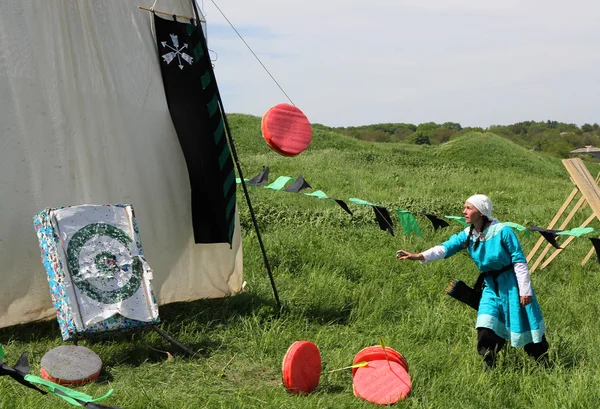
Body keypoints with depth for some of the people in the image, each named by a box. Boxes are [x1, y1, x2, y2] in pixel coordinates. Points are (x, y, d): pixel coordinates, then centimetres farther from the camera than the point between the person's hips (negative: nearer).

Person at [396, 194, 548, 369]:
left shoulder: (502, 231, -20)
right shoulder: (468, 235, -4)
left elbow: (519, 261, -16)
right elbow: (446, 247, -17)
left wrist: (525, 290, -16)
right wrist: (420, 256, -32)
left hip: (511, 284, -5)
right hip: (491, 287, 5)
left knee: (525, 325, 7)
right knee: (486, 330, -5)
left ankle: (545, 365, 25)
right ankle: (489, 368, 7)